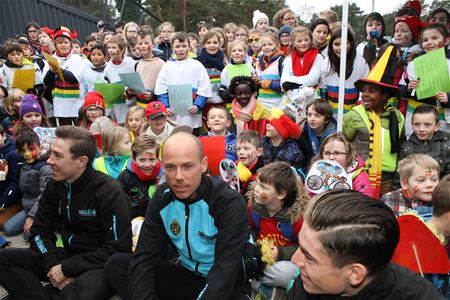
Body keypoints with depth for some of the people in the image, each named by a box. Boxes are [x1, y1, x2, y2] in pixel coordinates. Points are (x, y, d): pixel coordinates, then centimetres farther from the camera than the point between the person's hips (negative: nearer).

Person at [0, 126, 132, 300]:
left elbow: (119, 248, -21)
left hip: (100, 263, -6)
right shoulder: (55, 184, 0)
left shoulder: (109, 191, -20)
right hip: (66, 255, 6)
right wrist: (53, 265, -14)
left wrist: (66, 268, -20)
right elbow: (41, 231, 4)